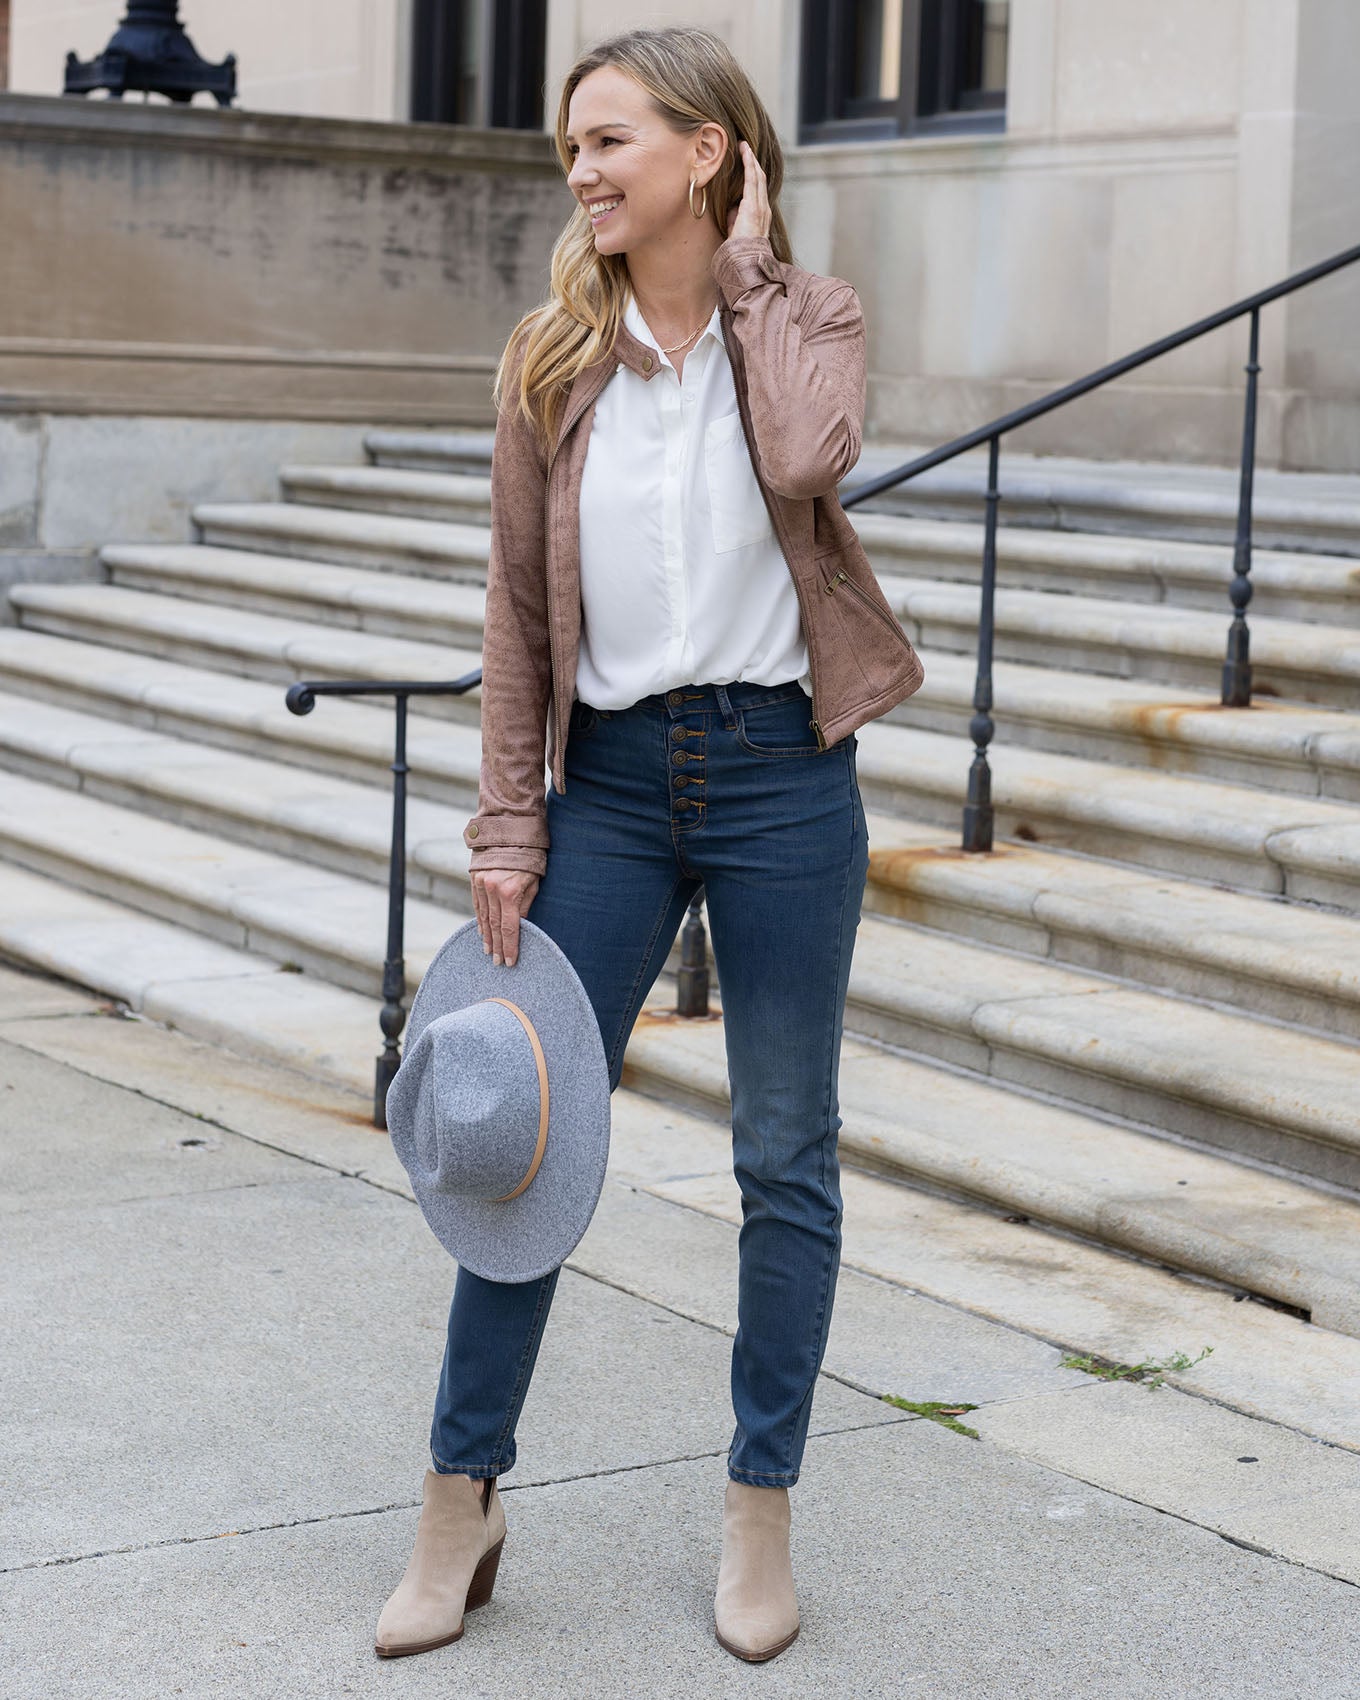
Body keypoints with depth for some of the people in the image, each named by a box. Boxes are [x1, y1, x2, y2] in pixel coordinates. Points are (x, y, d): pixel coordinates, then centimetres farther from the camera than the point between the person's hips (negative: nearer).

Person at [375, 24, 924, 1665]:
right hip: (611, 777, 2)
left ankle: (760, 1513, 21)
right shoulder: (550, 358, 4)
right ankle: (460, 1503, 17)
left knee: (785, 1157, 7)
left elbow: (808, 460, -25)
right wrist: (507, 822, 1)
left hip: (780, 772, -2)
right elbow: (520, 604, 5)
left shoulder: (807, 314, -2)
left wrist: (748, 268, -12)